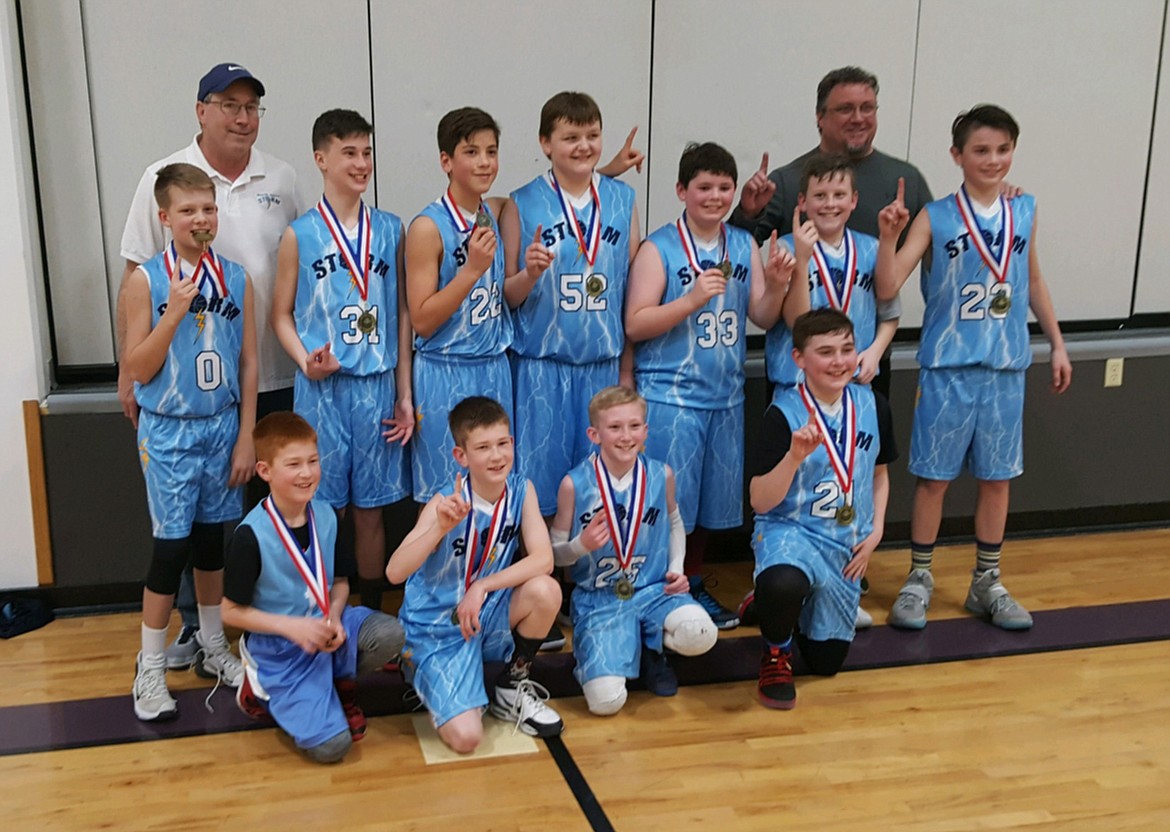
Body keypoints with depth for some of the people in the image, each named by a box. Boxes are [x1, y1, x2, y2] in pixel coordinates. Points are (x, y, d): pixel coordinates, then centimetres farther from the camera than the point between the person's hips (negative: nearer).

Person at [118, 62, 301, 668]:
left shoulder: (281, 180, 6)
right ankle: (194, 624, 22)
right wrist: (129, 370, -3)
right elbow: (136, 278, -1)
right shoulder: (164, 179, -2)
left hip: (273, 375, 2)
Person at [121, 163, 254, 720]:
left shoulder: (236, 279, 1)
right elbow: (137, 369, -9)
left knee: (212, 539, 14)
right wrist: (174, 313, -20)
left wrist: (246, 437, 2)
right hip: (168, 432, -3)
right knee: (172, 545, -3)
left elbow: (248, 364, 4)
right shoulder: (145, 281, -8)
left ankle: (212, 648, 31)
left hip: (222, 427, 3)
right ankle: (150, 669, 11)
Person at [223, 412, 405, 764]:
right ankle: (262, 689, 11)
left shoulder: (328, 517, -3)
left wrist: (334, 618, -12)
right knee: (331, 745, -16)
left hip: (323, 626, 5)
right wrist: (291, 627, -21)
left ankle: (341, 683, 6)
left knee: (390, 634, -26)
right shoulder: (251, 535, -19)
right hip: (278, 647, -5)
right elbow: (231, 611, -12)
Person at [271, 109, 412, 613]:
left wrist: (405, 393, 5)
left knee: (370, 509, 10)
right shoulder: (300, 235, 0)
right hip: (322, 388, -2)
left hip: (377, 385, 2)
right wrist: (306, 362, -16)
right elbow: (282, 314, 3)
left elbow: (401, 312, 7)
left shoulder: (390, 230, 6)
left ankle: (372, 615, 23)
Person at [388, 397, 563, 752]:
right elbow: (394, 572, -29)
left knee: (545, 590, -26)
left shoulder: (521, 490, -8)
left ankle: (512, 687, 1)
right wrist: (440, 527, -42)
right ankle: (434, 686, 14)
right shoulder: (447, 505, -20)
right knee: (465, 737, -21)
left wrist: (481, 587, -25)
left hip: (489, 615, 4)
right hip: (438, 629, -4)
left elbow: (543, 559, -17)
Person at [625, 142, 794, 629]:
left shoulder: (744, 246, 6)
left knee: (708, 498, 15)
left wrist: (775, 286, -13)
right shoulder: (658, 249, -8)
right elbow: (635, 325, -13)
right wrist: (693, 299, -23)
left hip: (724, 396, 5)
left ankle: (693, 585, 31)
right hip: (669, 396, -5)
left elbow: (761, 316, 6)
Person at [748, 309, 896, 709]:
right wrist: (795, 456, -33)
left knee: (827, 661, 9)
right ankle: (776, 653, -7)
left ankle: (795, 611, 42)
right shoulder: (783, 413, -16)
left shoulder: (873, 406, -1)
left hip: (846, 545, 5)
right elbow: (760, 502, -18)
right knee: (783, 583, -41)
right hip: (790, 530, -5)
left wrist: (876, 530, 3)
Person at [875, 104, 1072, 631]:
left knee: (997, 478, 11)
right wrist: (888, 235, -26)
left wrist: (1057, 344, 17)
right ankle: (918, 578, 20)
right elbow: (887, 288, -12)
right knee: (934, 477, 5)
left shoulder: (1024, 212, 4)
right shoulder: (935, 218, -7)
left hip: (1006, 367, 4)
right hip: (948, 367, -3)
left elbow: (1033, 282, 16)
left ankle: (987, 583, 25)